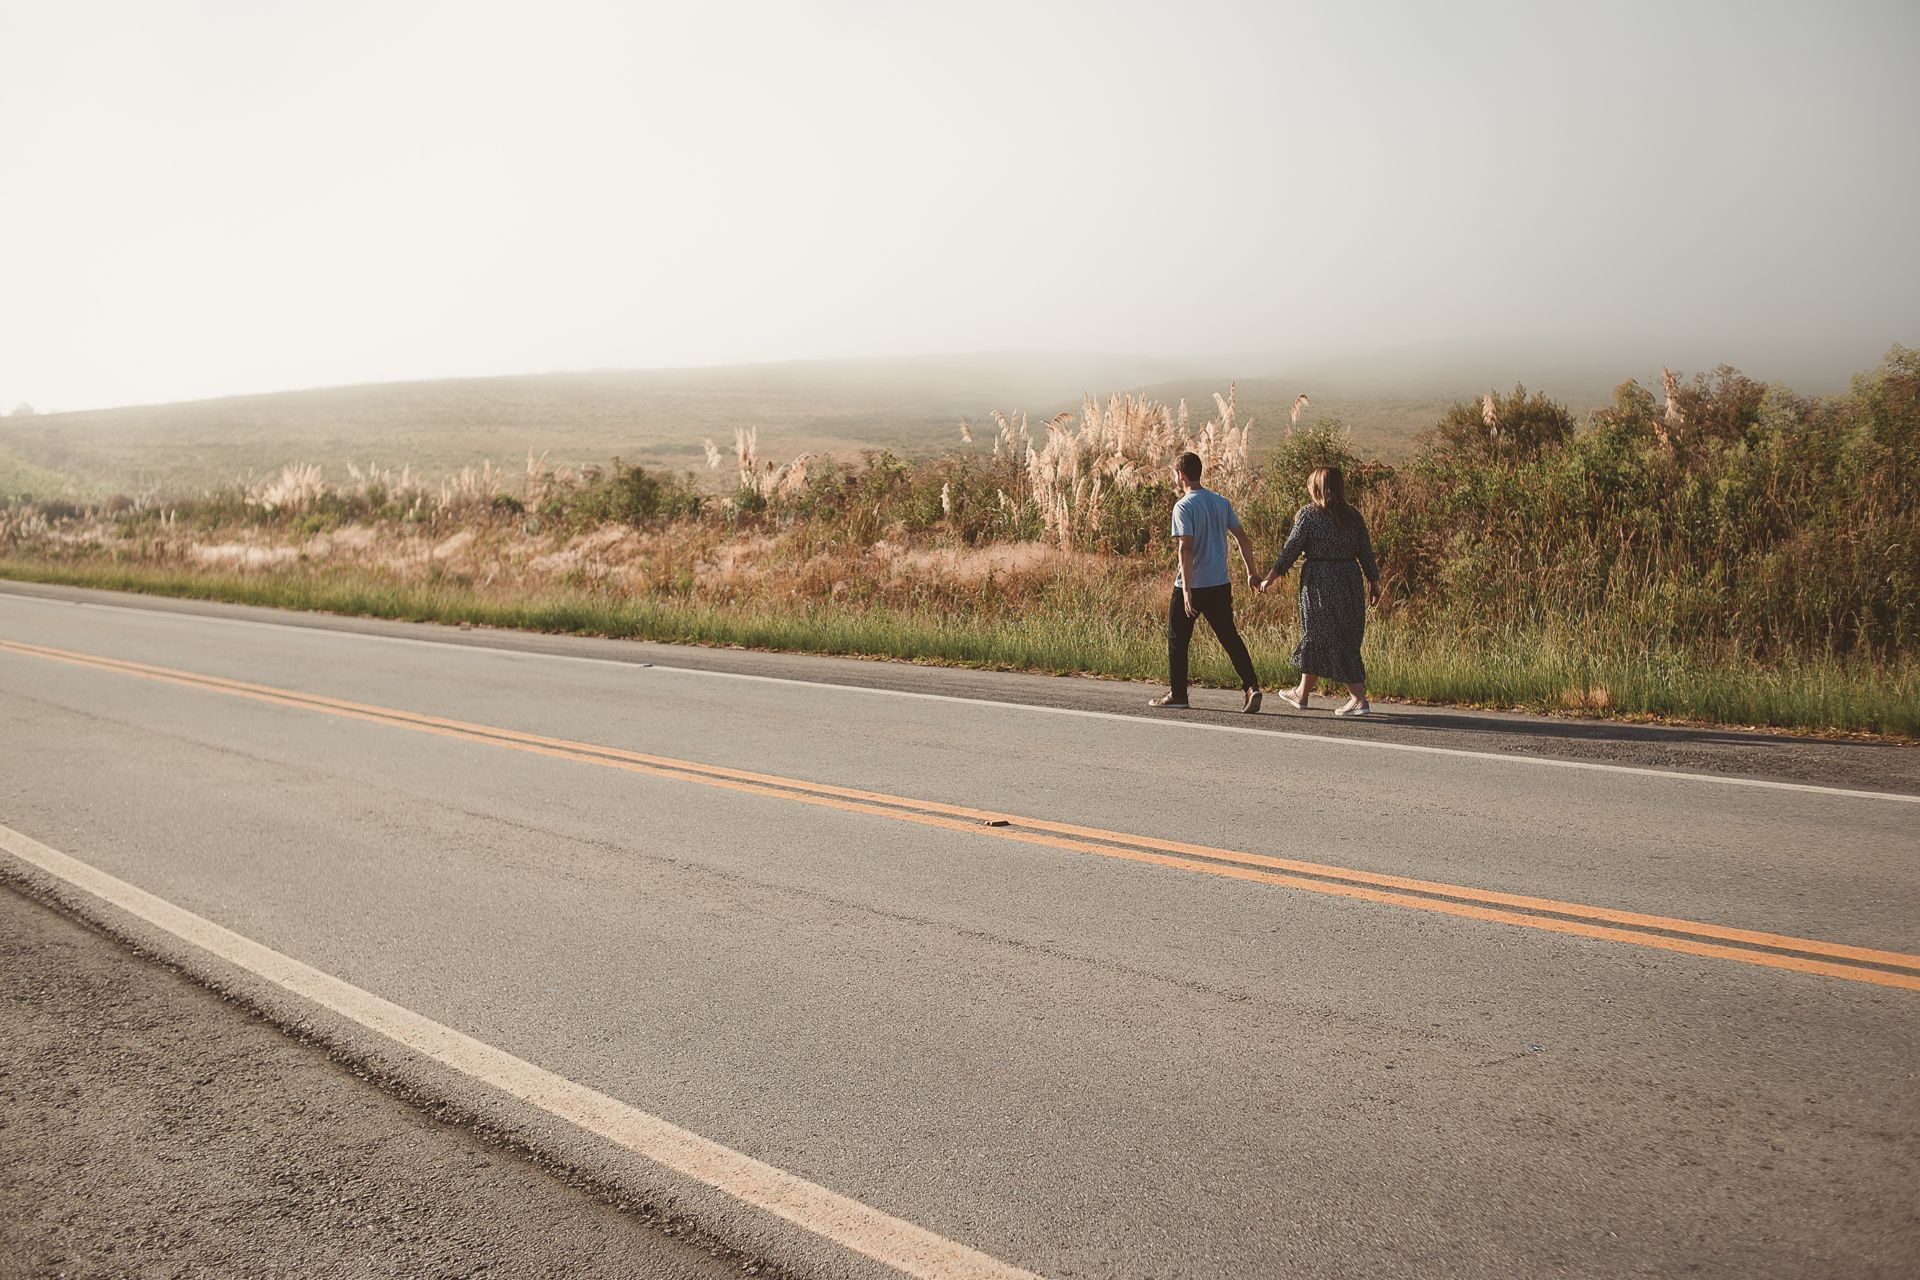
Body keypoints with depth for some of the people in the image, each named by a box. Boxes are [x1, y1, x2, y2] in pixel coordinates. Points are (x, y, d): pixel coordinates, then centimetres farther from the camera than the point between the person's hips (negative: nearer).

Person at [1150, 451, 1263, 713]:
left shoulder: (1184, 507, -13)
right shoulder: (1221, 502, 8)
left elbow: (1186, 547, -20)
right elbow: (1243, 539, 9)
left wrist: (1187, 589, -22)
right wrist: (1251, 572, 16)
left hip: (1191, 586, -6)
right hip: (1220, 584, 6)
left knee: (1177, 639, 9)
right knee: (1230, 637, 7)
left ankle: (1177, 694, 14)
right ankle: (1251, 687, -7)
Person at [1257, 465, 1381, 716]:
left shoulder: (1308, 514, -7)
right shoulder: (1352, 515, 7)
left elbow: (1291, 549, -7)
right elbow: (1366, 553, 6)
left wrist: (1270, 578, 1)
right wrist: (1374, 583, 13)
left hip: (1320, 582, -6)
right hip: (1350, 581, 6)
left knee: (1332, 641, 0)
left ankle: (1359, 699, -6)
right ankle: (1302, 694, 27)